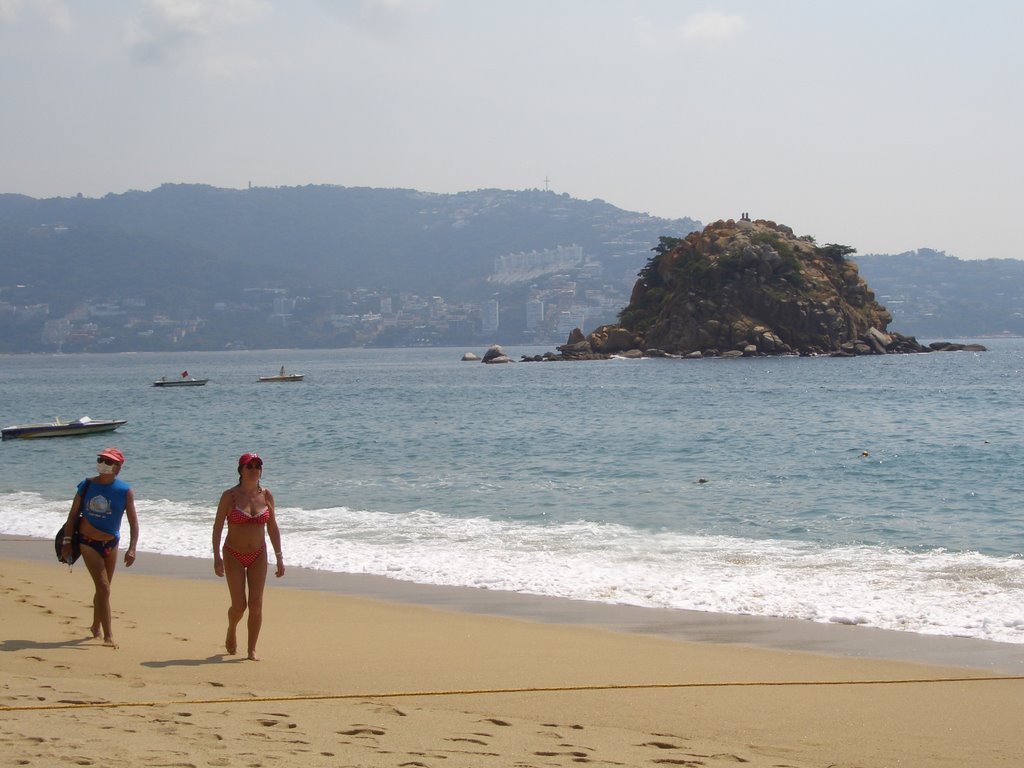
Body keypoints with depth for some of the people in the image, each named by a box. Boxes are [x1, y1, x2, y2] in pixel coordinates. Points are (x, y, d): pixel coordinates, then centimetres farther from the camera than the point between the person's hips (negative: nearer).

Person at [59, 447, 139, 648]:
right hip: (88, 543, -2)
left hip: (111, 544, 2)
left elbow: (133, 521, -9)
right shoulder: (86, 486, -5)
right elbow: (73, 515, 0)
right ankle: (108, 636, -13)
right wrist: (67, 541, -7)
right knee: (103, 587, -13)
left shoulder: (124, 491, -7)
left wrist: (132, 548, -19)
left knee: (103, 588, 15)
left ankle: (96, 626, 37)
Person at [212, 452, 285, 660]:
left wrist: (279, 557, 5)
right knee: (239, 605, -5)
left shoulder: (266, 495, 0)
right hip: (234, 556, -3)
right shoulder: (230, 496, -9)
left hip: (258, 556, 3)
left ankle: (252, 650, 7)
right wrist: (217, 556, -15)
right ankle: (231, 633, 27)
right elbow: (218, 526, -7)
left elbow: (272, 528, 7)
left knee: (256, 605, -3)